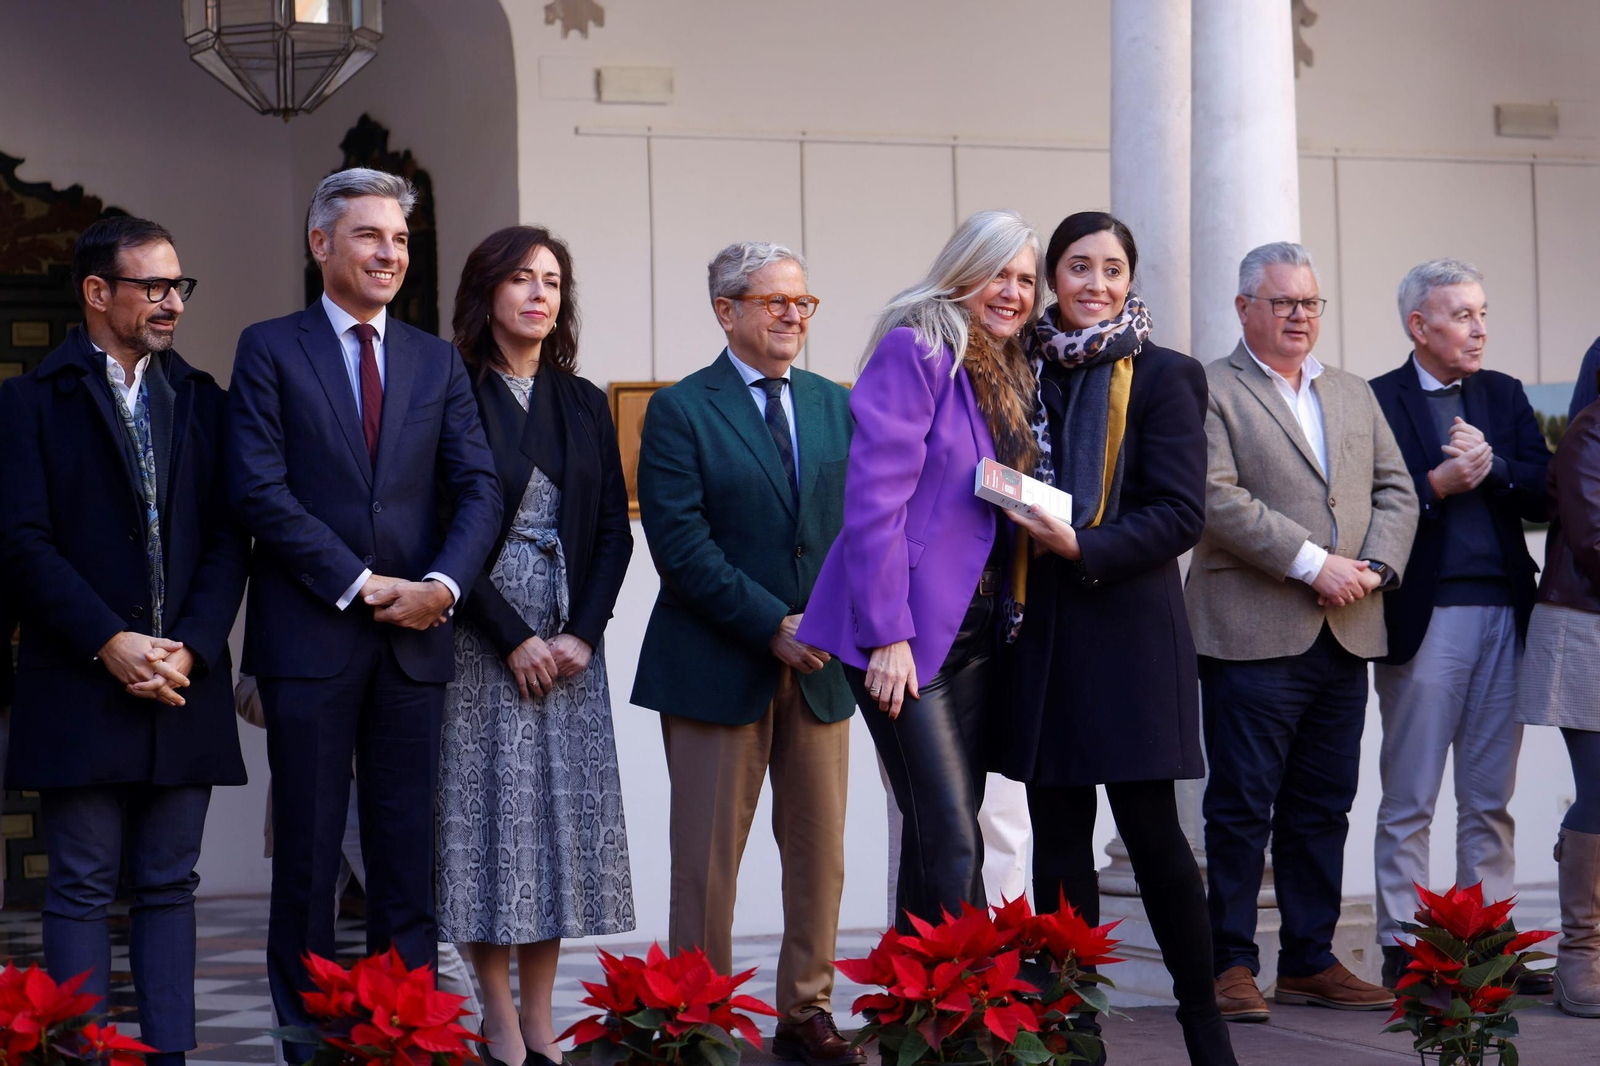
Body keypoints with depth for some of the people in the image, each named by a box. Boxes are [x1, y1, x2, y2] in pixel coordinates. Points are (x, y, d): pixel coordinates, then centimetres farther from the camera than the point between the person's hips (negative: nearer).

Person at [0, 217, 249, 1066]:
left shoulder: (202, 401, 13)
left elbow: (227, 540, 7)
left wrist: (190, 649, -7)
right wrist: (112, 644, -14)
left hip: (184, 680, 4)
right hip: (78, 682, -4)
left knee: (168, 886, 6)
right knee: (82, 889, 0)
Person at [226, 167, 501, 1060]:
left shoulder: (438, 362, 14)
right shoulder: (271, 350, 2)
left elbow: (479, 489, 6)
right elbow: (261, 489, -7)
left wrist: (441, 584, -11)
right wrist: (359, 584, -12)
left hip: (416, 637, 3)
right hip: (310, 637, -3)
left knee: (409, 851, 5)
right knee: (309, 849, 2)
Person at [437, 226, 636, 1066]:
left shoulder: (583, 404, 13)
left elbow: (613, 528, 9)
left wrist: (581, 633, -4)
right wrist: (513, 639, -12)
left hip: (569, 640, 5)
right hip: (481, 639, -5)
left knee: (563, 813, 3)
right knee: (492, 811, -4)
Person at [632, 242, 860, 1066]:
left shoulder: (837, 408, 12)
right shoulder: (680, 410, -3)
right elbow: (680, 542, -12)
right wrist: (770, 627, -16)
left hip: (819, 663, 5)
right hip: (718, 667, -5)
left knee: (820, 850, 7)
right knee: (708, 858, 0)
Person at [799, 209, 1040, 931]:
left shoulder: (1005, 377, 16)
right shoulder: (914, 350, -9)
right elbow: (875, 497, -15)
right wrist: (887, 633, -18)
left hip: (974, 629, 8)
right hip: (903, 635, -8)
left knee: (947, 838, 8)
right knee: (950, 844, -12)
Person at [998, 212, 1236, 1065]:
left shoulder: (1160, 377, -2)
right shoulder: (1030, 370, 10)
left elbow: (1180, 513, -8)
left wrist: (1084, 548, -18)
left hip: (1128, 625, -4)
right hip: (1042, 630, 4)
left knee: (1151, 831, -3)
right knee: (1057, 836, 6)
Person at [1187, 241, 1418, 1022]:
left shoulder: (1355, 395, 19)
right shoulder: (1210, 393, -2)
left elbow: (1396, 490, 15)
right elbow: (1218, 499, -13)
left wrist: (1377, 566, -5)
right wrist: (1314, 564, -17)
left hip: (1346, 636, 6)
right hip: (1253, 634, -6)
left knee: (1322, 809, 10)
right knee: (1241, 809, -3)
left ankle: (1310, 961, 17)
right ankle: (1231, 965, 4)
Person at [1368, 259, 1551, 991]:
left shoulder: (1504, 396, 15)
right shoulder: (1376, 402, -2)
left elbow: (1544, 491, 4)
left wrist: (1489, 464, -12)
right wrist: (1437, 485, -18)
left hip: (1503, 615, 5)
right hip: (1424, 618, -5)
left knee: (1490, 798, 9)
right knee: (1409, 799, 1)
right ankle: (1402, 946, 6)